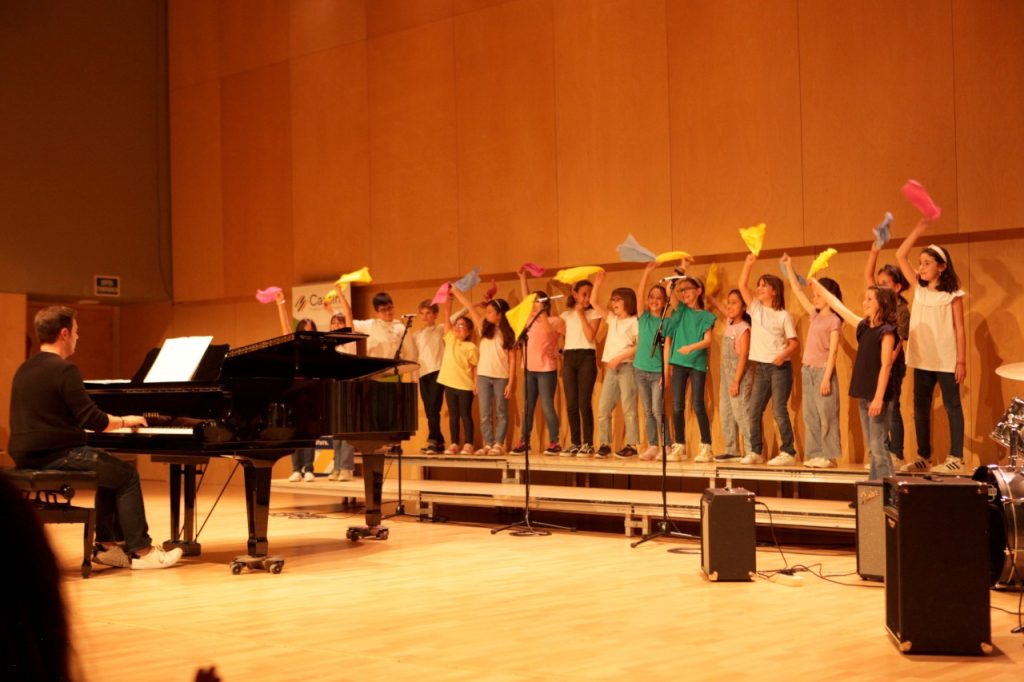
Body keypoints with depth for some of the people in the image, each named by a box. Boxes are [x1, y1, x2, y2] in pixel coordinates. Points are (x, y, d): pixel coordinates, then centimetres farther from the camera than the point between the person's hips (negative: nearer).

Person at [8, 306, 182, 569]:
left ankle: (106, 544, 20)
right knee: (127, 475, 2)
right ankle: (140, 551, 3)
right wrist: (124, 421, 0)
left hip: (29, 457, 9)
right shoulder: (64, 370, -16)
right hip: (56, 456, -9)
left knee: (111, 470, 23)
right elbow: (91, 419, -18)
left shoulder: (25, 369, 13)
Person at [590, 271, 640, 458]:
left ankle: (632, 445, -5)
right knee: (603, 408, 3)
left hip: (627, 367, -7)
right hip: (611, 368, 7)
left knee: (628, 408, -7)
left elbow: (640, 346, -11)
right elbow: (595, 303, 17)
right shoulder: (612, 319, 18)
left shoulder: (634, 321, -2)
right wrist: (597, 283, 6)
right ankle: (605, 443, 7)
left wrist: (619, 357, -16)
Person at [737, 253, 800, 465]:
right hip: (761, 367, 5)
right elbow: (742, 285, 0)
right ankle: (756, 451, 12)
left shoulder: (784, 315, -3)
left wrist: (783, 355, -22)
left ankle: (788, 451, 0)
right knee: (754, 411, 4)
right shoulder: (755, 308, 8)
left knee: (779, 410, -6)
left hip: (779, 367, -5)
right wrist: (749, 263, -9)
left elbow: (794, 343, -4)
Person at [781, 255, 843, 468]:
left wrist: (827, 377, -18)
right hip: (808, 370, 7)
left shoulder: (834, 320, -6)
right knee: (810, 415, 7)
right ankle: (814, 454, 12)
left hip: (823, 370, -7)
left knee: (826, 414, -5)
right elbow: (798, 291, 17)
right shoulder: (815, 315, 13)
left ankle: (829, 455, -1)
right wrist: (788, 267, 15)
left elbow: (833, 351, -12)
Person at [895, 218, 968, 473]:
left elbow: (959, 329, -5)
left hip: (946, 360, -5)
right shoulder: (919, 288, 7)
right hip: (922, 359, 5)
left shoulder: (952, 294, -5)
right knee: (920, 408, 8)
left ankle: (956, 458, 4)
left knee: (952, 406, 2)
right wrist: (918, 229, -4)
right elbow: (900, 256, 3)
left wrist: (961, 361, -10)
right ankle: (924, 457, 15)